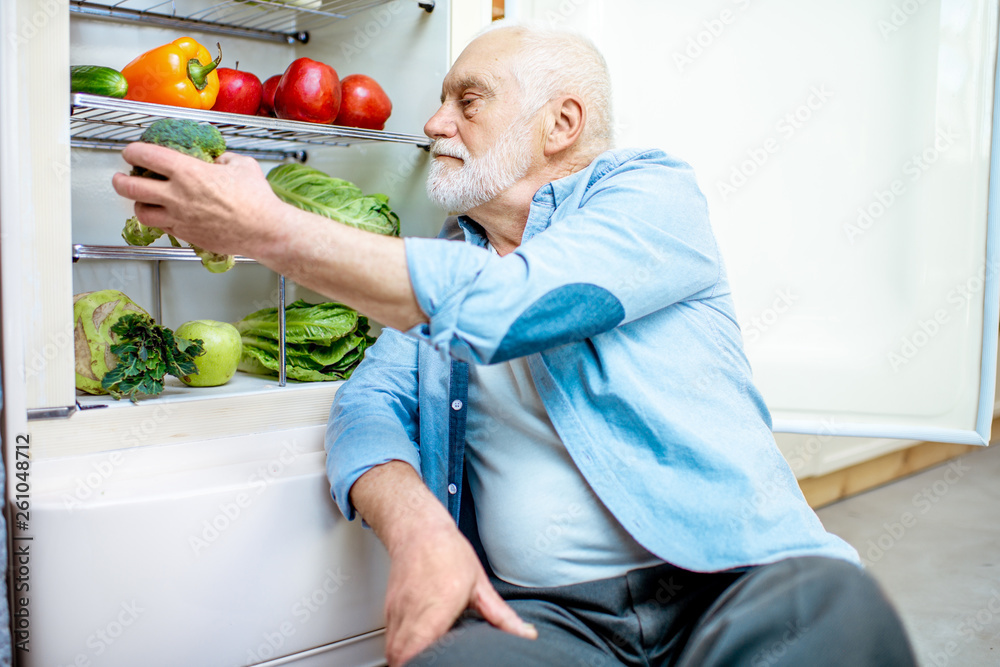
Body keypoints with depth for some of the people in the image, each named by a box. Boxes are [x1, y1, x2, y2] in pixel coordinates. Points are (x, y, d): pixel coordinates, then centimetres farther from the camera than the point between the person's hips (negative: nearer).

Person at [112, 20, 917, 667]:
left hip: (738, 579, -2)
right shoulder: (446, 258, 18)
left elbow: (499, 303, -17)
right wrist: (412, 523, -14)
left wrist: (267, 226, -13)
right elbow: (371, 402, 8)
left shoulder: (653, 192, 1)